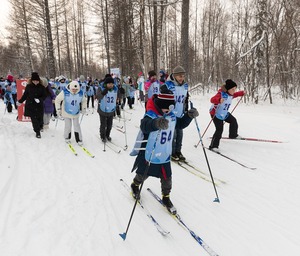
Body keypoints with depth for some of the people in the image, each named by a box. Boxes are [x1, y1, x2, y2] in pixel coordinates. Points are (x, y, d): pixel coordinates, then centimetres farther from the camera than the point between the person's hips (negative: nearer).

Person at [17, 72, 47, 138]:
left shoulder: (42, 87, -3)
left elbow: (44, 96, -1)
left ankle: (40, 127, 33)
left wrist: (39, 99, -20)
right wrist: (20, 101, 17)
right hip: (30, 105, 1)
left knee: (39, 118, 2)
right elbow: (25, 95, 11)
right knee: (34, 119, -2)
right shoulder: (28, 86, 0)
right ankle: (37, 132, 6)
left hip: (39, 106, 0)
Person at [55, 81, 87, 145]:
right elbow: (57, 100, -8)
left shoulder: (81, 93, -13)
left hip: (76, 113, 2)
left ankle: (79, 139, 15)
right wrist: (58, 109, -5)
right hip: (67, 113, -2)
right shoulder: (65, 92, -21)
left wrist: (84, 108, 7)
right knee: (68, 126, 4)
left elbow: (84, 101, 9)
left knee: (77, 126, 5)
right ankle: (67, 137, 28)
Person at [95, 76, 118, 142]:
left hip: (111, 111, 4)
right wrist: (103, 93, -44)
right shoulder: (101, 88, -15)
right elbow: (98, 97, -30)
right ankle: (102, 136, 27)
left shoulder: (115, 88, -1)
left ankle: (107, 135, 39)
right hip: (103, 110, -4)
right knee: (103, 125, 4)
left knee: (109, 125, 16)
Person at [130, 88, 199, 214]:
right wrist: (156, 123, -71)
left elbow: (181, 124, 15)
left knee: (167, 179, 10)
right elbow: (145, 126, -48)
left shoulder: (172, 116, -3)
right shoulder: (150, 116, -26)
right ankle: (135, 185, 52)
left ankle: (166, 198, 35)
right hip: (148, 155, -4)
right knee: (142, 175, 19)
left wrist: (189, 115, -4)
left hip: (165, 156, 5)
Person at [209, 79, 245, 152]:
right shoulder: (221, 94, -28)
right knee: (219, 130, -17)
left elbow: (235, 94, 26)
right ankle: (213, 146, -11)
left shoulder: (230, 94, 0)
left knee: (233, 121, 20)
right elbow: (212, 99, -43)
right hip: (216, 114, -9)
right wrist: (219, 100, -62)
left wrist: (242, 93, 15)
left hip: (224, 114, 9)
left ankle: (233, 135, 46)